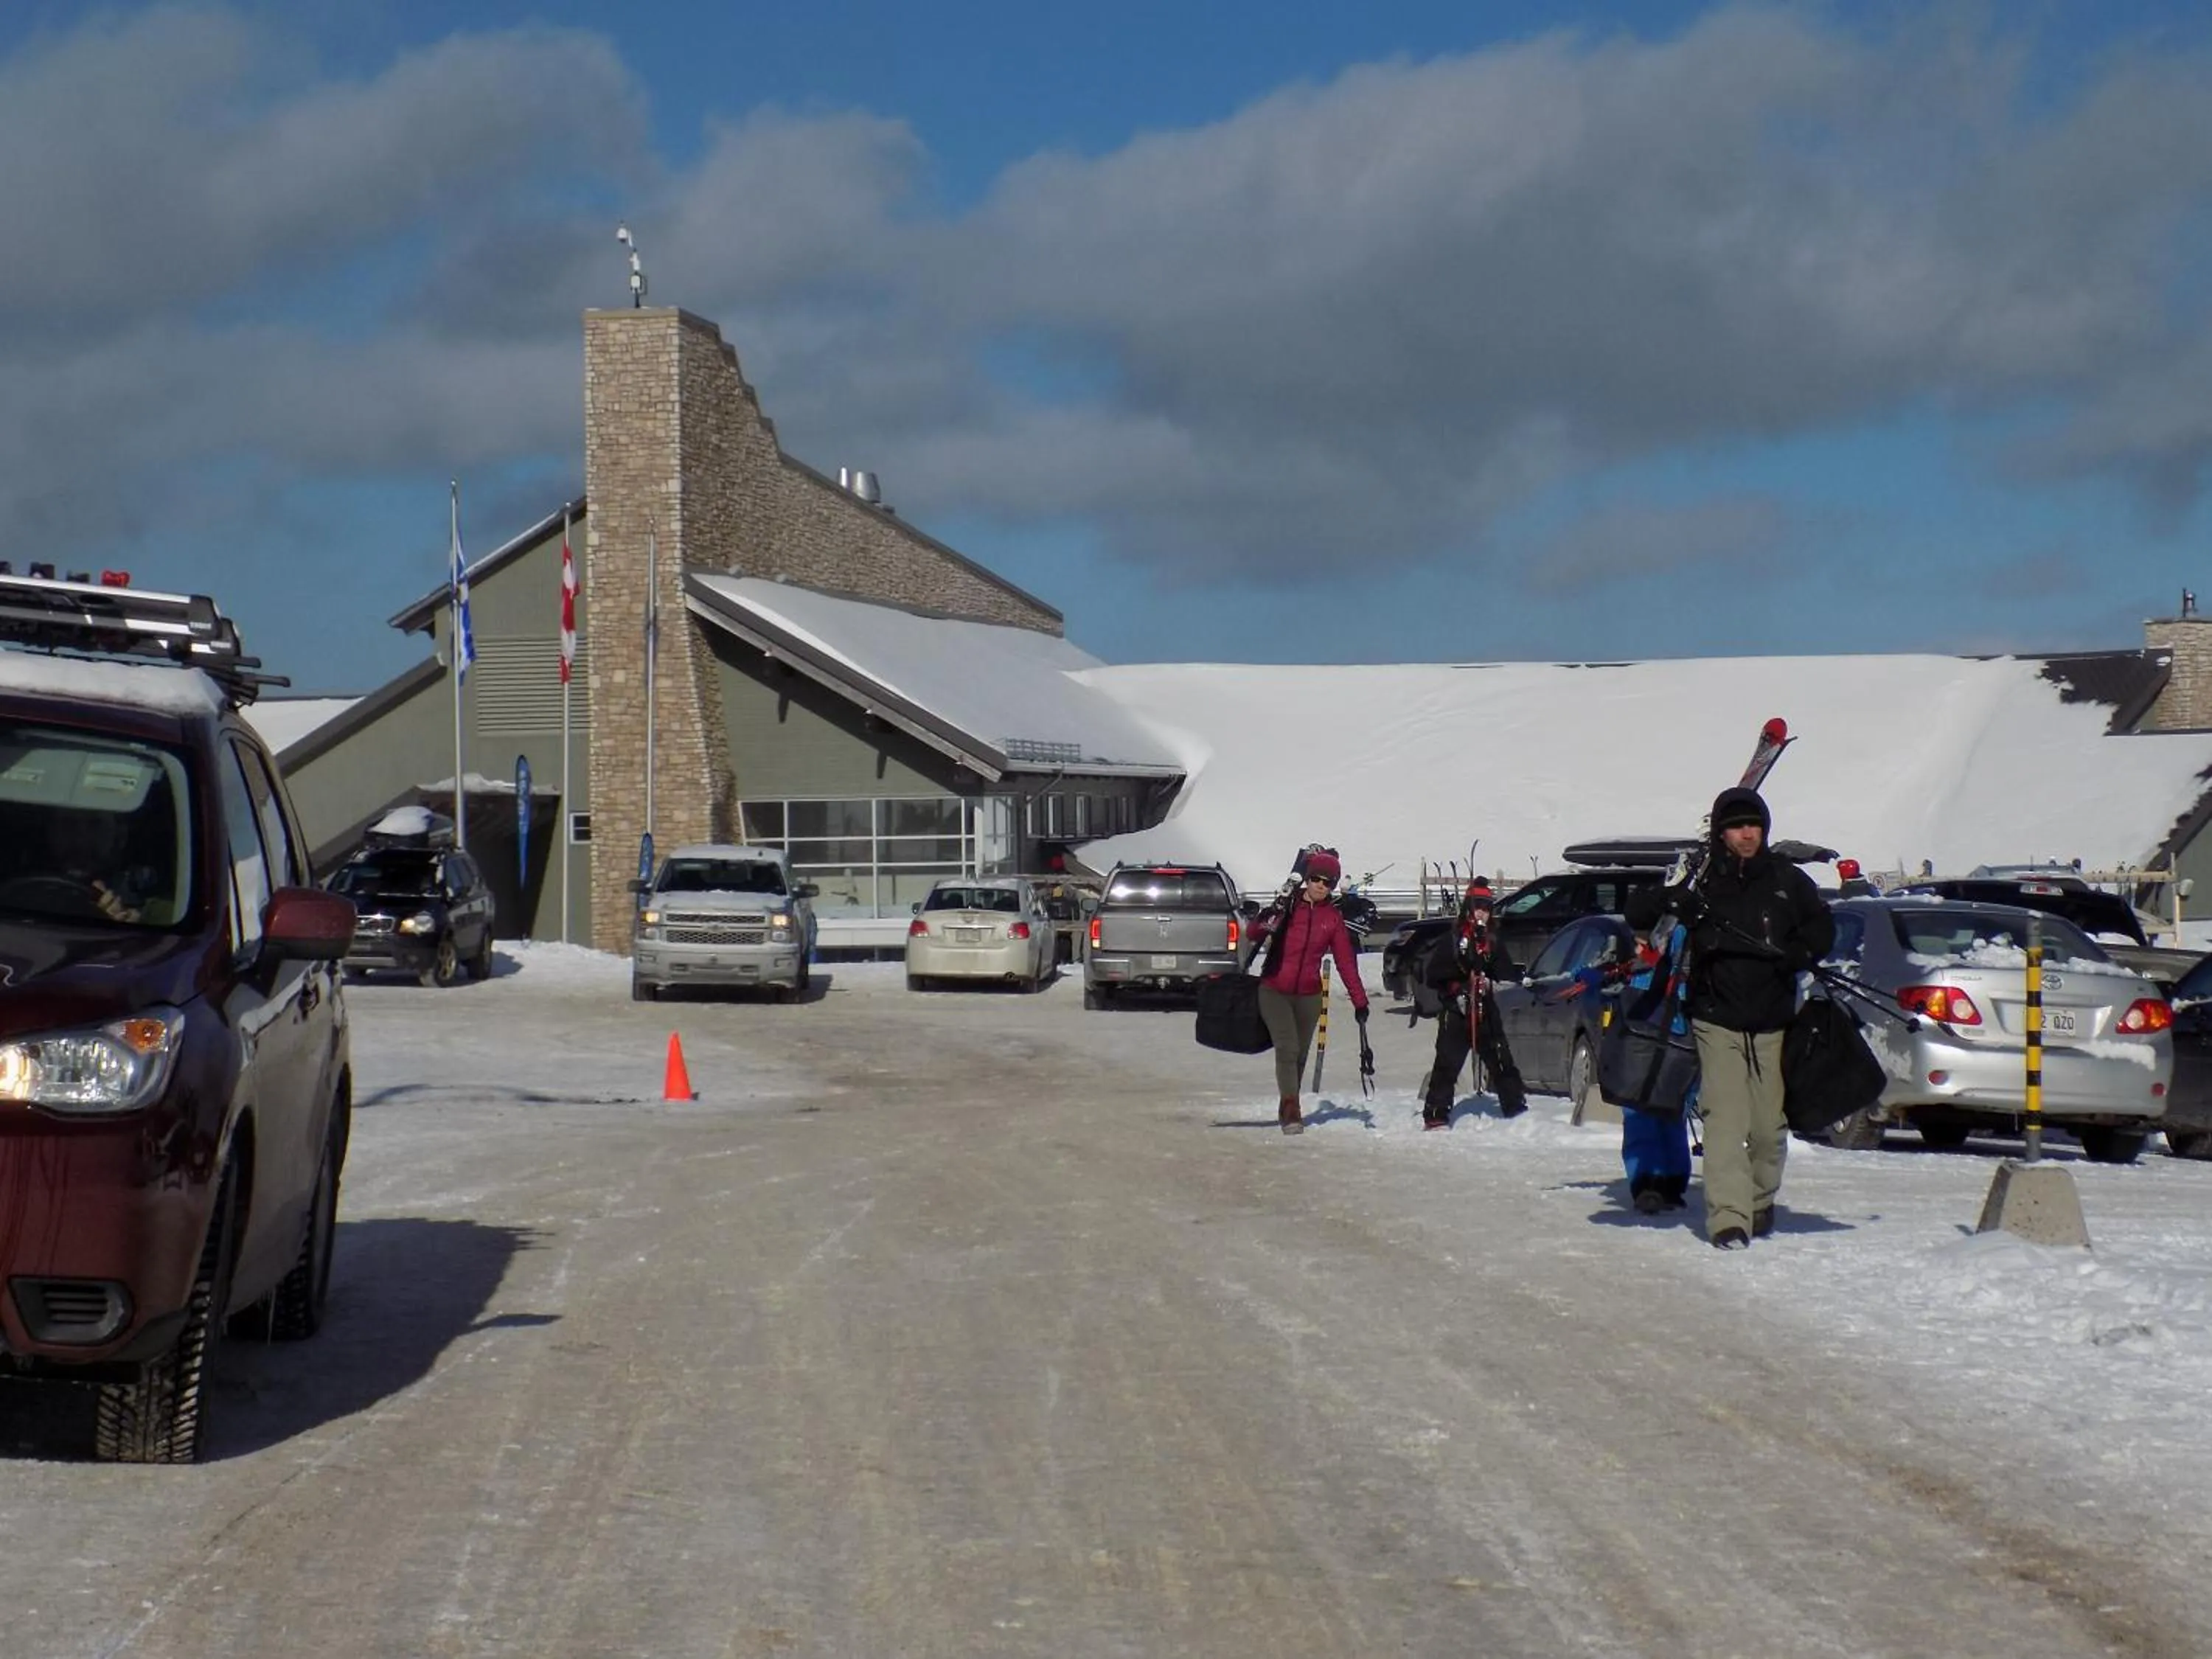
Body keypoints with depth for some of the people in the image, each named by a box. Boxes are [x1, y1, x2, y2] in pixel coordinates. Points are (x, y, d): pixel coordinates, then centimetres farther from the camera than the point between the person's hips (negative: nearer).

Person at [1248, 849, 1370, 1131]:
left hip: (1309, 996, 3)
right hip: (1274, 991, -3)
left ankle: (1288, 1110, 27)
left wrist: (1359, 1000, 1)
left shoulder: (1333, 917, 3)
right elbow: (1254, 933, -12)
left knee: (1300, 1055, 11)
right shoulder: (1288, 906, -4)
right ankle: (1291, 1111, -21)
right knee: (1287, 1049, -17)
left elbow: (1346, 962, 5)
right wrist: (1268, 922, -34)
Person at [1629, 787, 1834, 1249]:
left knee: (1770, 1126, 5)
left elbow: (1822, 928, 16)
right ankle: (1729, 1218, -16)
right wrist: (1672, 902, -20)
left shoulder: (1788, 881, 7)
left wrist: (1797, 954, -6)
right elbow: (1637, 909, 2)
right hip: (1717, 1021, -2)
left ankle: (1761, 1202, 30)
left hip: (1773, 1023, 2)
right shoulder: (1701, 881, 2)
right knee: (1725, 1120, -13)